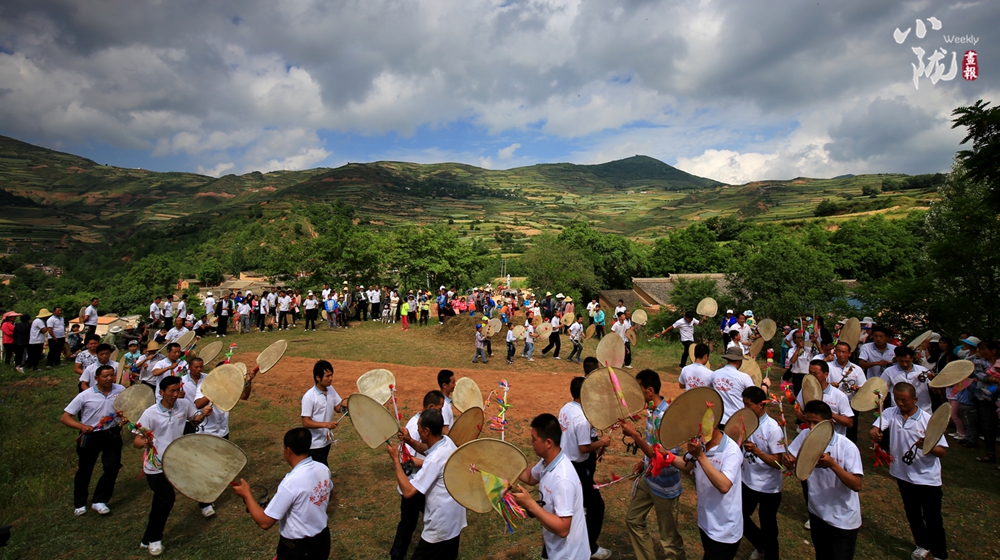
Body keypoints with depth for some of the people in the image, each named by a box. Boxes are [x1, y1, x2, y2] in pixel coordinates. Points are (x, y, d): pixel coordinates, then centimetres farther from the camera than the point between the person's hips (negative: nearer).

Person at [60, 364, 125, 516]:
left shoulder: (121, 391, -8)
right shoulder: (85, 395, -15)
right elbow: (65, 418, -12)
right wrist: (82, 426, -29)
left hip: (112, 435, 1)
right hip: (90, 436, -1)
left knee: (113, 467, -2)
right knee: (85, 470, 14)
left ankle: (99, 501, 19)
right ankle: (79, 504, 36)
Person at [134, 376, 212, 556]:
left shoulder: (184, 404, -9)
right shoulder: (150, 414, -19)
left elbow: (194, 418, 10)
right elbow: (136, 442, -17)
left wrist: (203, 414, -13)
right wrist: (144, 442, -40)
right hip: (155, 465, -4)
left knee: (161, 501, 16)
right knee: (167, 498, -9)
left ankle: (149, 539, 35)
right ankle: (152, 539, 15)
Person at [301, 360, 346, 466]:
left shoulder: (331, 390, -1)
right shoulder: (309, 397, -23)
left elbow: (337, 407, 6)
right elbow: (305, 422, -22)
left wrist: (345, 405, -16)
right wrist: (326, 424, -33)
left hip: (327, 440, 7)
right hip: (314, 444, -7)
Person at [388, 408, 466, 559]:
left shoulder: (434, 460, -31)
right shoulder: (447, 441, -6)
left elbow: (408, 491, -30)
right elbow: (429, 451, 18)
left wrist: (395, 459, -24)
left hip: (440, 526, -9)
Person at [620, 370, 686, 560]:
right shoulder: (652, 409, -1)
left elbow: (660, 456, -31)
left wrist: (634, 435, -33)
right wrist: (644, 461, 10)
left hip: (665, 486, -9)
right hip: (648, 478, 9)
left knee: (669, 537, 8)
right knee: (633, 519, 20)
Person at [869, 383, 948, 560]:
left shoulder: (928, 420, -15)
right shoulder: (890, 413, -8)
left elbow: (943, 452, -15)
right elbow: (876, 428, -23)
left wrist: (927, 447, -36)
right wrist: (874, 433, -47)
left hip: (928, 477, -3)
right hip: (903, 474, 3)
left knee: (932, 518, 8)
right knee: (912, 514, 21)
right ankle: (923, 545, 43)